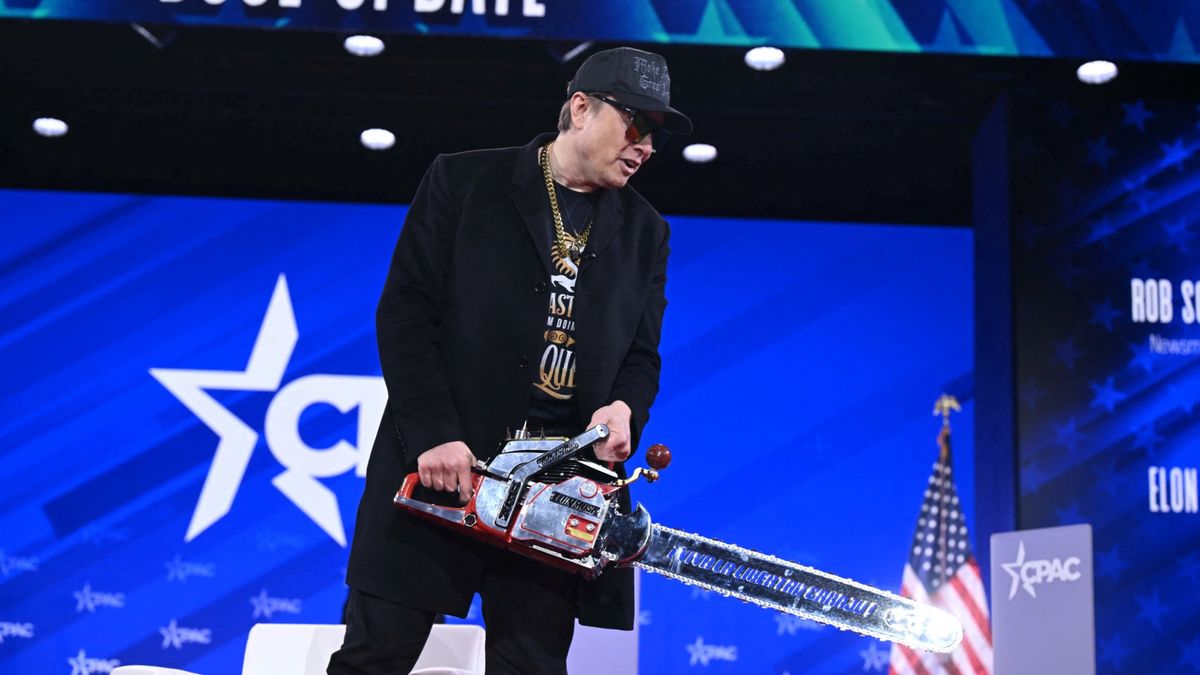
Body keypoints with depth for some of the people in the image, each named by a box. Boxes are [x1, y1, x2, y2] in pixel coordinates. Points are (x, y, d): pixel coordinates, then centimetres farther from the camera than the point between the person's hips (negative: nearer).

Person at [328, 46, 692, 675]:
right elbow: (405, 312, -4)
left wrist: (625, 408, -8)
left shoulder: (645, 233, 14)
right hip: (444, 463, -3)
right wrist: (435, 435, -14)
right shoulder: (463, 181, 2)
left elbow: (641, 355, 16)